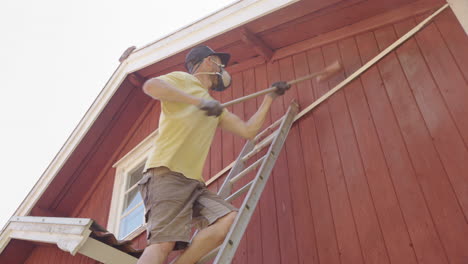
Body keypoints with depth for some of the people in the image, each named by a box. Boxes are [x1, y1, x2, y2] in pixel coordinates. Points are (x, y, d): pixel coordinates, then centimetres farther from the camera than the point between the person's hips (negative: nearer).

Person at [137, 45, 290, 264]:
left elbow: (248, 130, 26)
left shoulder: (215, 109, 29)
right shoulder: (182, 79, 7)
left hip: (194, 182, 8)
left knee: (230, 219, -13)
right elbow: (150, 85, -15)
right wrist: (200, 101, -19)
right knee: (164, 242, -21)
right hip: (166, 173, -8)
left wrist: (270, 97, 29)